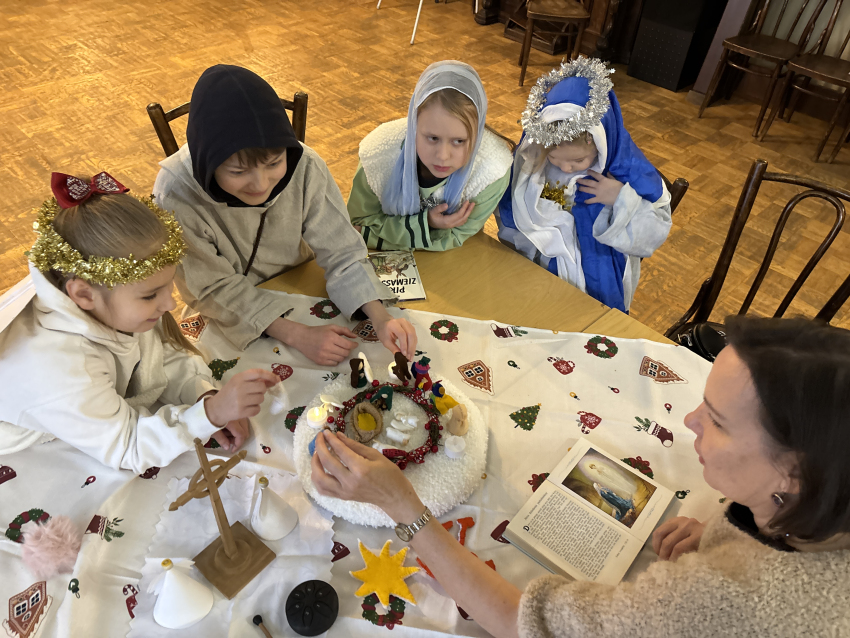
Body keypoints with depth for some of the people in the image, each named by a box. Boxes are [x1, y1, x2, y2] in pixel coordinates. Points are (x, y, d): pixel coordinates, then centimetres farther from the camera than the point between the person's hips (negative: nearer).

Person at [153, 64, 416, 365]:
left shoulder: (305, 167, -23)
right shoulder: (177, 193, -28)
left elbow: (340, 251, -16)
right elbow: (215, 289, -21)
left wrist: (380, 317, -32)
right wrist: (296, 334, -33)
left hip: (297, 290, 2)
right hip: (224, 318, -1)